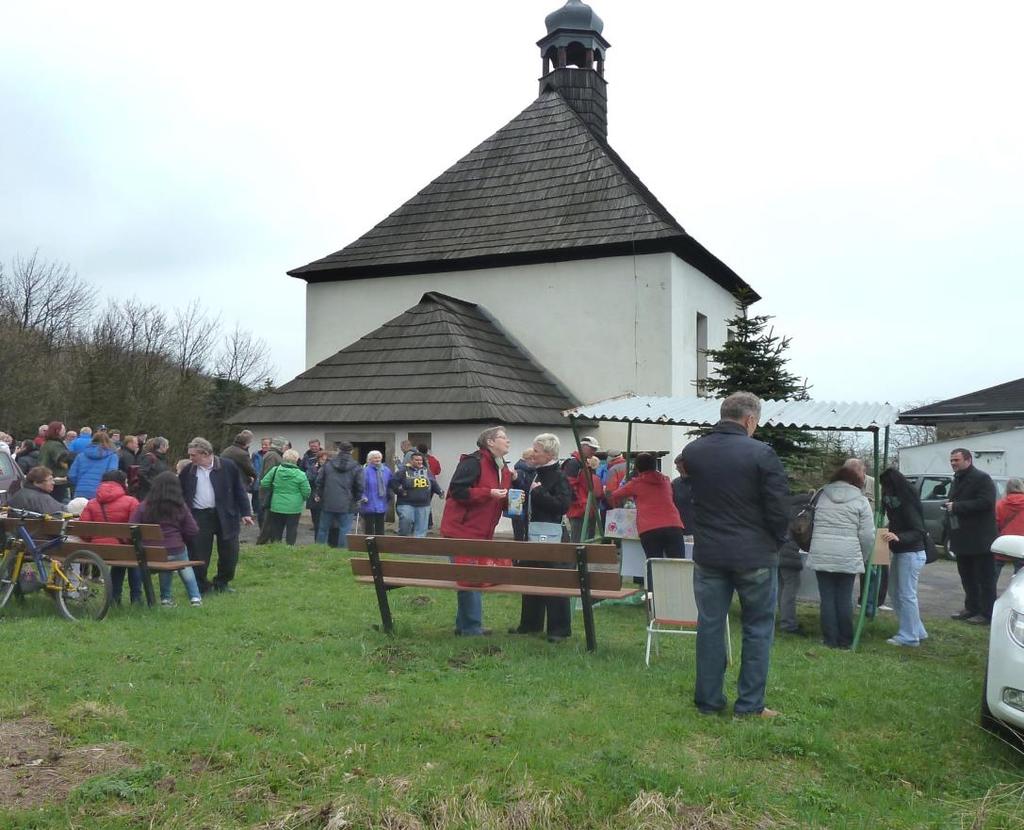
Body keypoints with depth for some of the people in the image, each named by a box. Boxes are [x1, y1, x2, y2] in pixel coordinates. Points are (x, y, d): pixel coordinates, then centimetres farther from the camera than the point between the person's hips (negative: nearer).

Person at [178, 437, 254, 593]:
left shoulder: (228, 466, -2)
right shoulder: (187, 470, 3)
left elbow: (239, 491, 2)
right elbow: (179, 494, 9)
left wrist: (245, 513, -1)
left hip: (225, 516, 0)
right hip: (199, 517, 1)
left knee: (229, 554, 6)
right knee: (198, 555, 0)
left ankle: (222, 582, 26)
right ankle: (200, 585, 15)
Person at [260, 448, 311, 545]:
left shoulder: (275, 470, -4)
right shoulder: (300, 474, -12)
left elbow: (264, 484, 1)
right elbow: (307, 492, -9)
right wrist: (303, 498, 13)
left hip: (276, 507, 3)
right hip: (294, 508, -3)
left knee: (276, 531, 14)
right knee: (291, 531, 7)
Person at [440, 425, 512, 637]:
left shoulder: (504, 470, 15)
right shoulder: (473, 462, -13)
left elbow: (502, 503, 23)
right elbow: (457, 490, -19)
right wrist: (489, 493, -21)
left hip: (482, 532, 9)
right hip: (462, 530, -9)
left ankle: (464, 625, 24)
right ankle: (471, 627, 1)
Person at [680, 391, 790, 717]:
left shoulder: (691, 452, 0)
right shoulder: (762, 454, -14)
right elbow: (779, 509, -11)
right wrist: (776, 543, 4)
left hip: (708, 555, 4)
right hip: (755, 556, -3)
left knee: (710, 626, 11)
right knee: (758, 629, 9)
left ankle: (709, 701, 18)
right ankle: (750, 704, 13)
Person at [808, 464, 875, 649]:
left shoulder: (822, 496, 9)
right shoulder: (861, 501, 1)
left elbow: (812, 525, 11)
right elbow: (867, 536, -2)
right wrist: (862, 559, 10)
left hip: (821, 556, 1)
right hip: (848, 558, -1)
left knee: (827, 598, 7)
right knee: (844, 599, 8)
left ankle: (830, 640, 10)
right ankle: (845, 641, 15)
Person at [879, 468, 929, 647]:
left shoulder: (907, 504, -19)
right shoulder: (894, 502, 7)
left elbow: (919, 532, -22)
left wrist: (898, 537, -35)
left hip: (911, 554, -10)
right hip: (899, 553, 10)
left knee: (907, 595, -4)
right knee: (897, 595, 14)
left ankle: (909, 636, 4)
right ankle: (918, 632, 24)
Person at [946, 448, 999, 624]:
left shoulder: (982, 478, -11)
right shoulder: (957, 480, 18)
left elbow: (985, 502, -24)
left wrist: (957, 507, -22)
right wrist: (949, 507, 7)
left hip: (980, 540, -9)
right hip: (962, 540, 9)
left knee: (985, 579, -2)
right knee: (967, 577, 15)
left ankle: (986, 613, 3)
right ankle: (971, 609, 25)